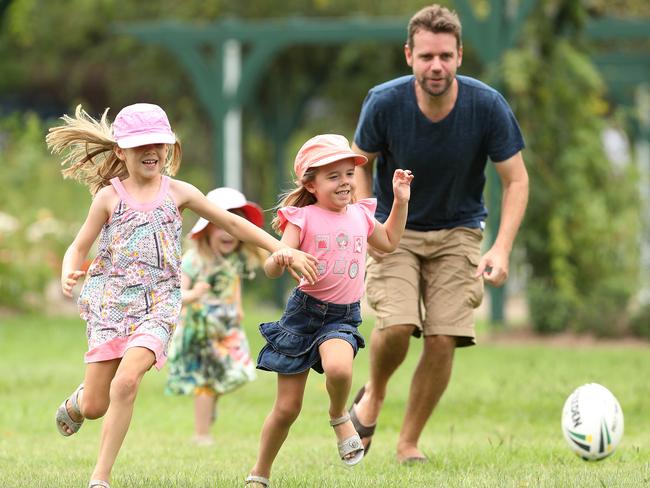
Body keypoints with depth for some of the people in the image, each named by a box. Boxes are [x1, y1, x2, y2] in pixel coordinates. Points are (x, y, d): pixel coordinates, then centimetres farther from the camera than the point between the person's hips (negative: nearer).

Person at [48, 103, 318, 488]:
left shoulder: (177, 192, 7)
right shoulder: (110, 196, 4)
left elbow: (232, 224, 12)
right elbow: (79, 247, 6)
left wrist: (282, 250, 6)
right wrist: (68, 275, -17)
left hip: (158, 302, 0)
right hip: (111, 299, 0)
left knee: (126, 381, -25)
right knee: (95, 406, -3)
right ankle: (74, 405, 38)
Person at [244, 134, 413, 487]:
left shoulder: (360, 215, 8)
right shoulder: (302, 219, -6)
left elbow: (388, 243, 30)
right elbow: (271, 270, -13)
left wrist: (401, 201, 20)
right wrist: (279, 259, -36)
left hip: (343, 317, 2)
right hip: (304, 312, -2)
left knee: (339, 367, -34)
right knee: (287, 408, 2)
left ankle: (339, 416, -1)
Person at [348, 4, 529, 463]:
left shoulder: (487, 106, -19)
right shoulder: (384, 103, -18)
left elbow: (516, 180, -9)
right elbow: (361, 163, 1)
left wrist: (501, 249, -22)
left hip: (458, 232, 1)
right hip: (394, 230, -1)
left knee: (443, 340, -11)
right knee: (397, 326, -22)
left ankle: (409, 443, 9)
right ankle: (373, 393, 12)